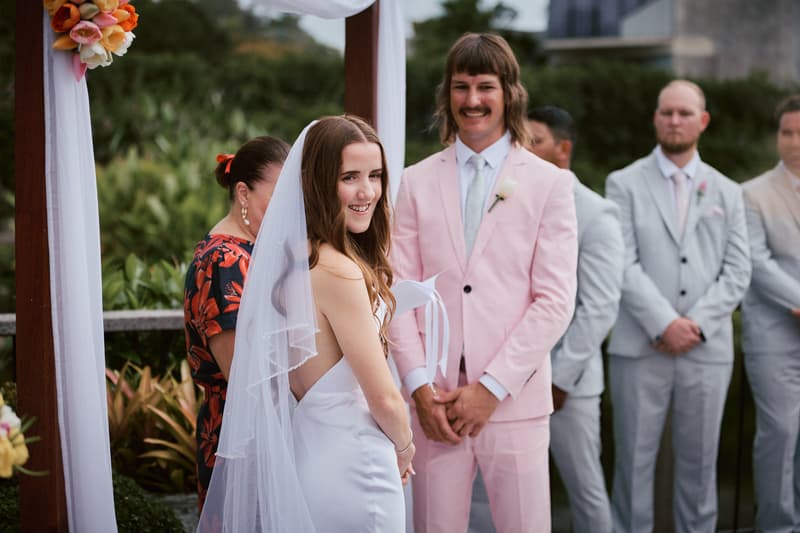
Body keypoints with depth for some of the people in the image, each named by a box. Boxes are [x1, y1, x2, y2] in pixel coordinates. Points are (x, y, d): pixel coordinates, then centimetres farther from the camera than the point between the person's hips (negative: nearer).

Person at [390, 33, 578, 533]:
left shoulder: (550, 183, 2)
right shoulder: (418, 181, 8)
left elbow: (555, 300, -4)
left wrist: (491, 387, -9)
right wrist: (419, 384, -7)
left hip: (514, 401, -1)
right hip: (435, 400, 2)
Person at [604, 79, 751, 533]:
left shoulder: (727, 193, 12)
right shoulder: (625, 184, 4)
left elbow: (738, 271, 4)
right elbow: (623, 264, -6)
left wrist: (696, 323, -9)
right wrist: (664, 323, -15)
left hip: (707, 349, 2)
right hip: (640, 348, -2)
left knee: (700, 462, 7)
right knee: (634, 460, 1)